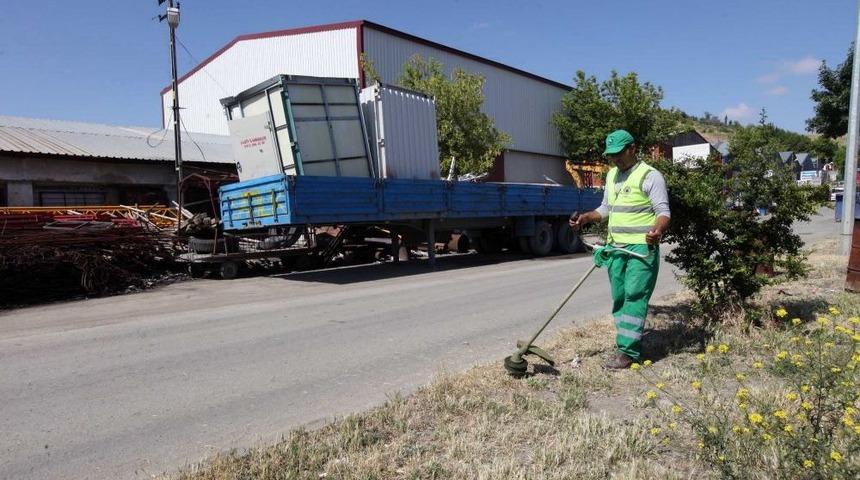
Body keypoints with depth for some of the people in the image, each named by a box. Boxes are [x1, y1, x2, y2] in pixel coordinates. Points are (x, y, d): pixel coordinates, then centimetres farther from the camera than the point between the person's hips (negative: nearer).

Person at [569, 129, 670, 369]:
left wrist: (658, 230, -31)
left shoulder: (650, 176, -7)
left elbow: (663, 211, -11)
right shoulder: (611, 175, 17)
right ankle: (629, 345, 17)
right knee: (619, 298, 8)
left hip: (641, 247, -8)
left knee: (635, 297, -9)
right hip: (616, 247, 8)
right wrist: (585, 217, 11)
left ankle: (629, 351, -7)